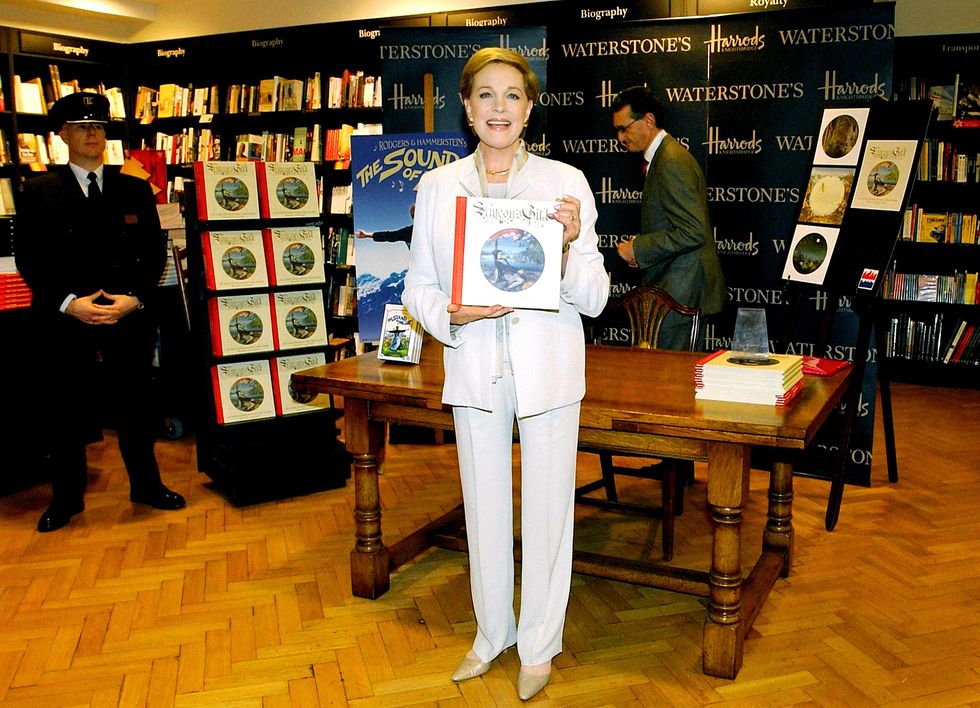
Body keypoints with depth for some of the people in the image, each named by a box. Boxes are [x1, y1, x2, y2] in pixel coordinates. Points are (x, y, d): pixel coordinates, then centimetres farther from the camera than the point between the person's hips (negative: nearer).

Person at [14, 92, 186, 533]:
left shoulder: (136, 190, 7)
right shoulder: (38, 192, 2)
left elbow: (155, 253, 4)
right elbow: (29, 258, -2)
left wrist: (134, 299, -11)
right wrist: (70, 303, -14)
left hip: (128, 319, 1)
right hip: (63, 321, -1)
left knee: (135, 406, 11)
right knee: (65, 413, 9)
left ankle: (146, 484, 28)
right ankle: (66, 497, 25)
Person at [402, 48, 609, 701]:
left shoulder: (566, 182, -4)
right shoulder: (438, 187, 2)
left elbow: (595, 299, -6)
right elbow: (418, 286, 4)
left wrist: (573, 244, -25)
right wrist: (451, 314, -17)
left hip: (547, 370, -2)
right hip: (474, 368, 2)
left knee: (547, 509, 9)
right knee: (484, 508, 16)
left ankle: (540, 645, 31)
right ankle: (493, 633, 38)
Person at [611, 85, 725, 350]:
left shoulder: (672, 162, -17)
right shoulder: (664, 157, 16)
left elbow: (692, 233, -24)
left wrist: (637, 249, -17)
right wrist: (641, 245, 8)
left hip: (681, 292, -10)